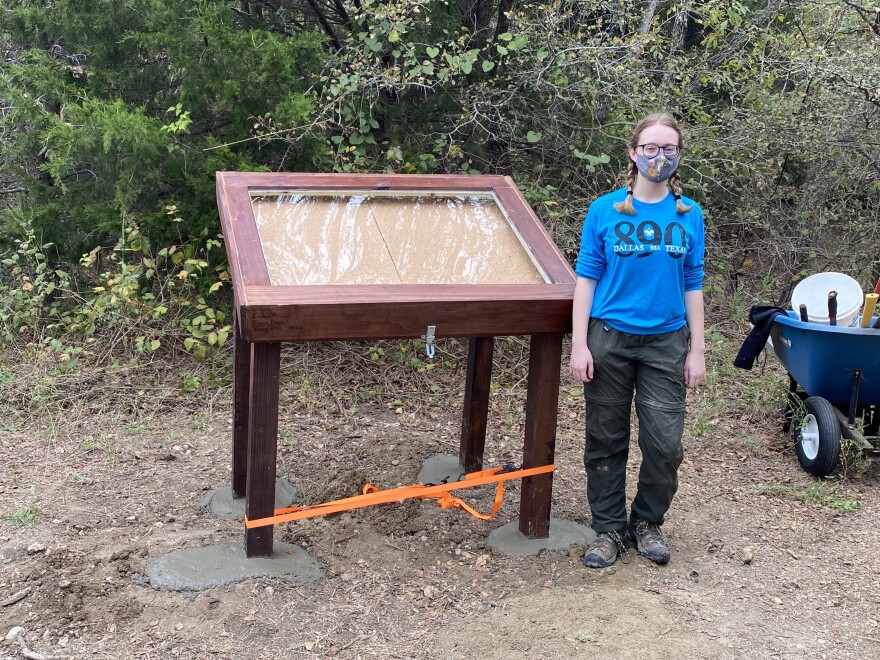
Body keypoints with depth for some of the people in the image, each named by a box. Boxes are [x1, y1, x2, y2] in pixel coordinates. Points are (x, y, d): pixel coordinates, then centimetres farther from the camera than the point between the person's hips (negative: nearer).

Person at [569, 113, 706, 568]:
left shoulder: (689, 215, 2)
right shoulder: (605, 210, -3)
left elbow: (692, 286, 5)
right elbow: (587, 278, -2)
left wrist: (697, 350, 2)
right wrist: (579, 345, -8)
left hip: (666, 342, 1)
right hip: (609, 339, -1)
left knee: (665, 443, -1)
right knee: (606, 440, 7)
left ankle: (647, 521, 23)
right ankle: (609, 528, 23)